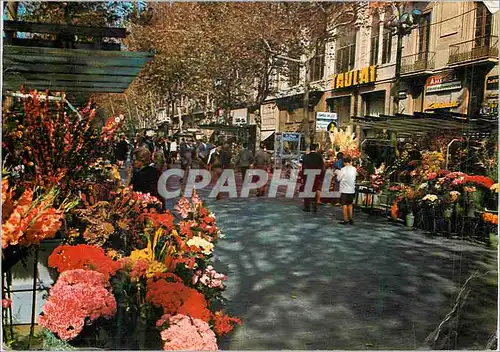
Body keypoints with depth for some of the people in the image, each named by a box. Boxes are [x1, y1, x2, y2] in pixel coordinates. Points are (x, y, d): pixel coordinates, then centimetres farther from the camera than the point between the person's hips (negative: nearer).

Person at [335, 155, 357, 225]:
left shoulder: (343, 169, -13)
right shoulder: (354, 169, 1)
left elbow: (338, 178, -10)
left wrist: (338, 172, 10)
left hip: (344, 190, -4)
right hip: (352, 189, 5)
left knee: (344, 205, 2)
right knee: (350, 204, 17)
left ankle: (345, 220, 3)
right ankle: (350, 218, 17)